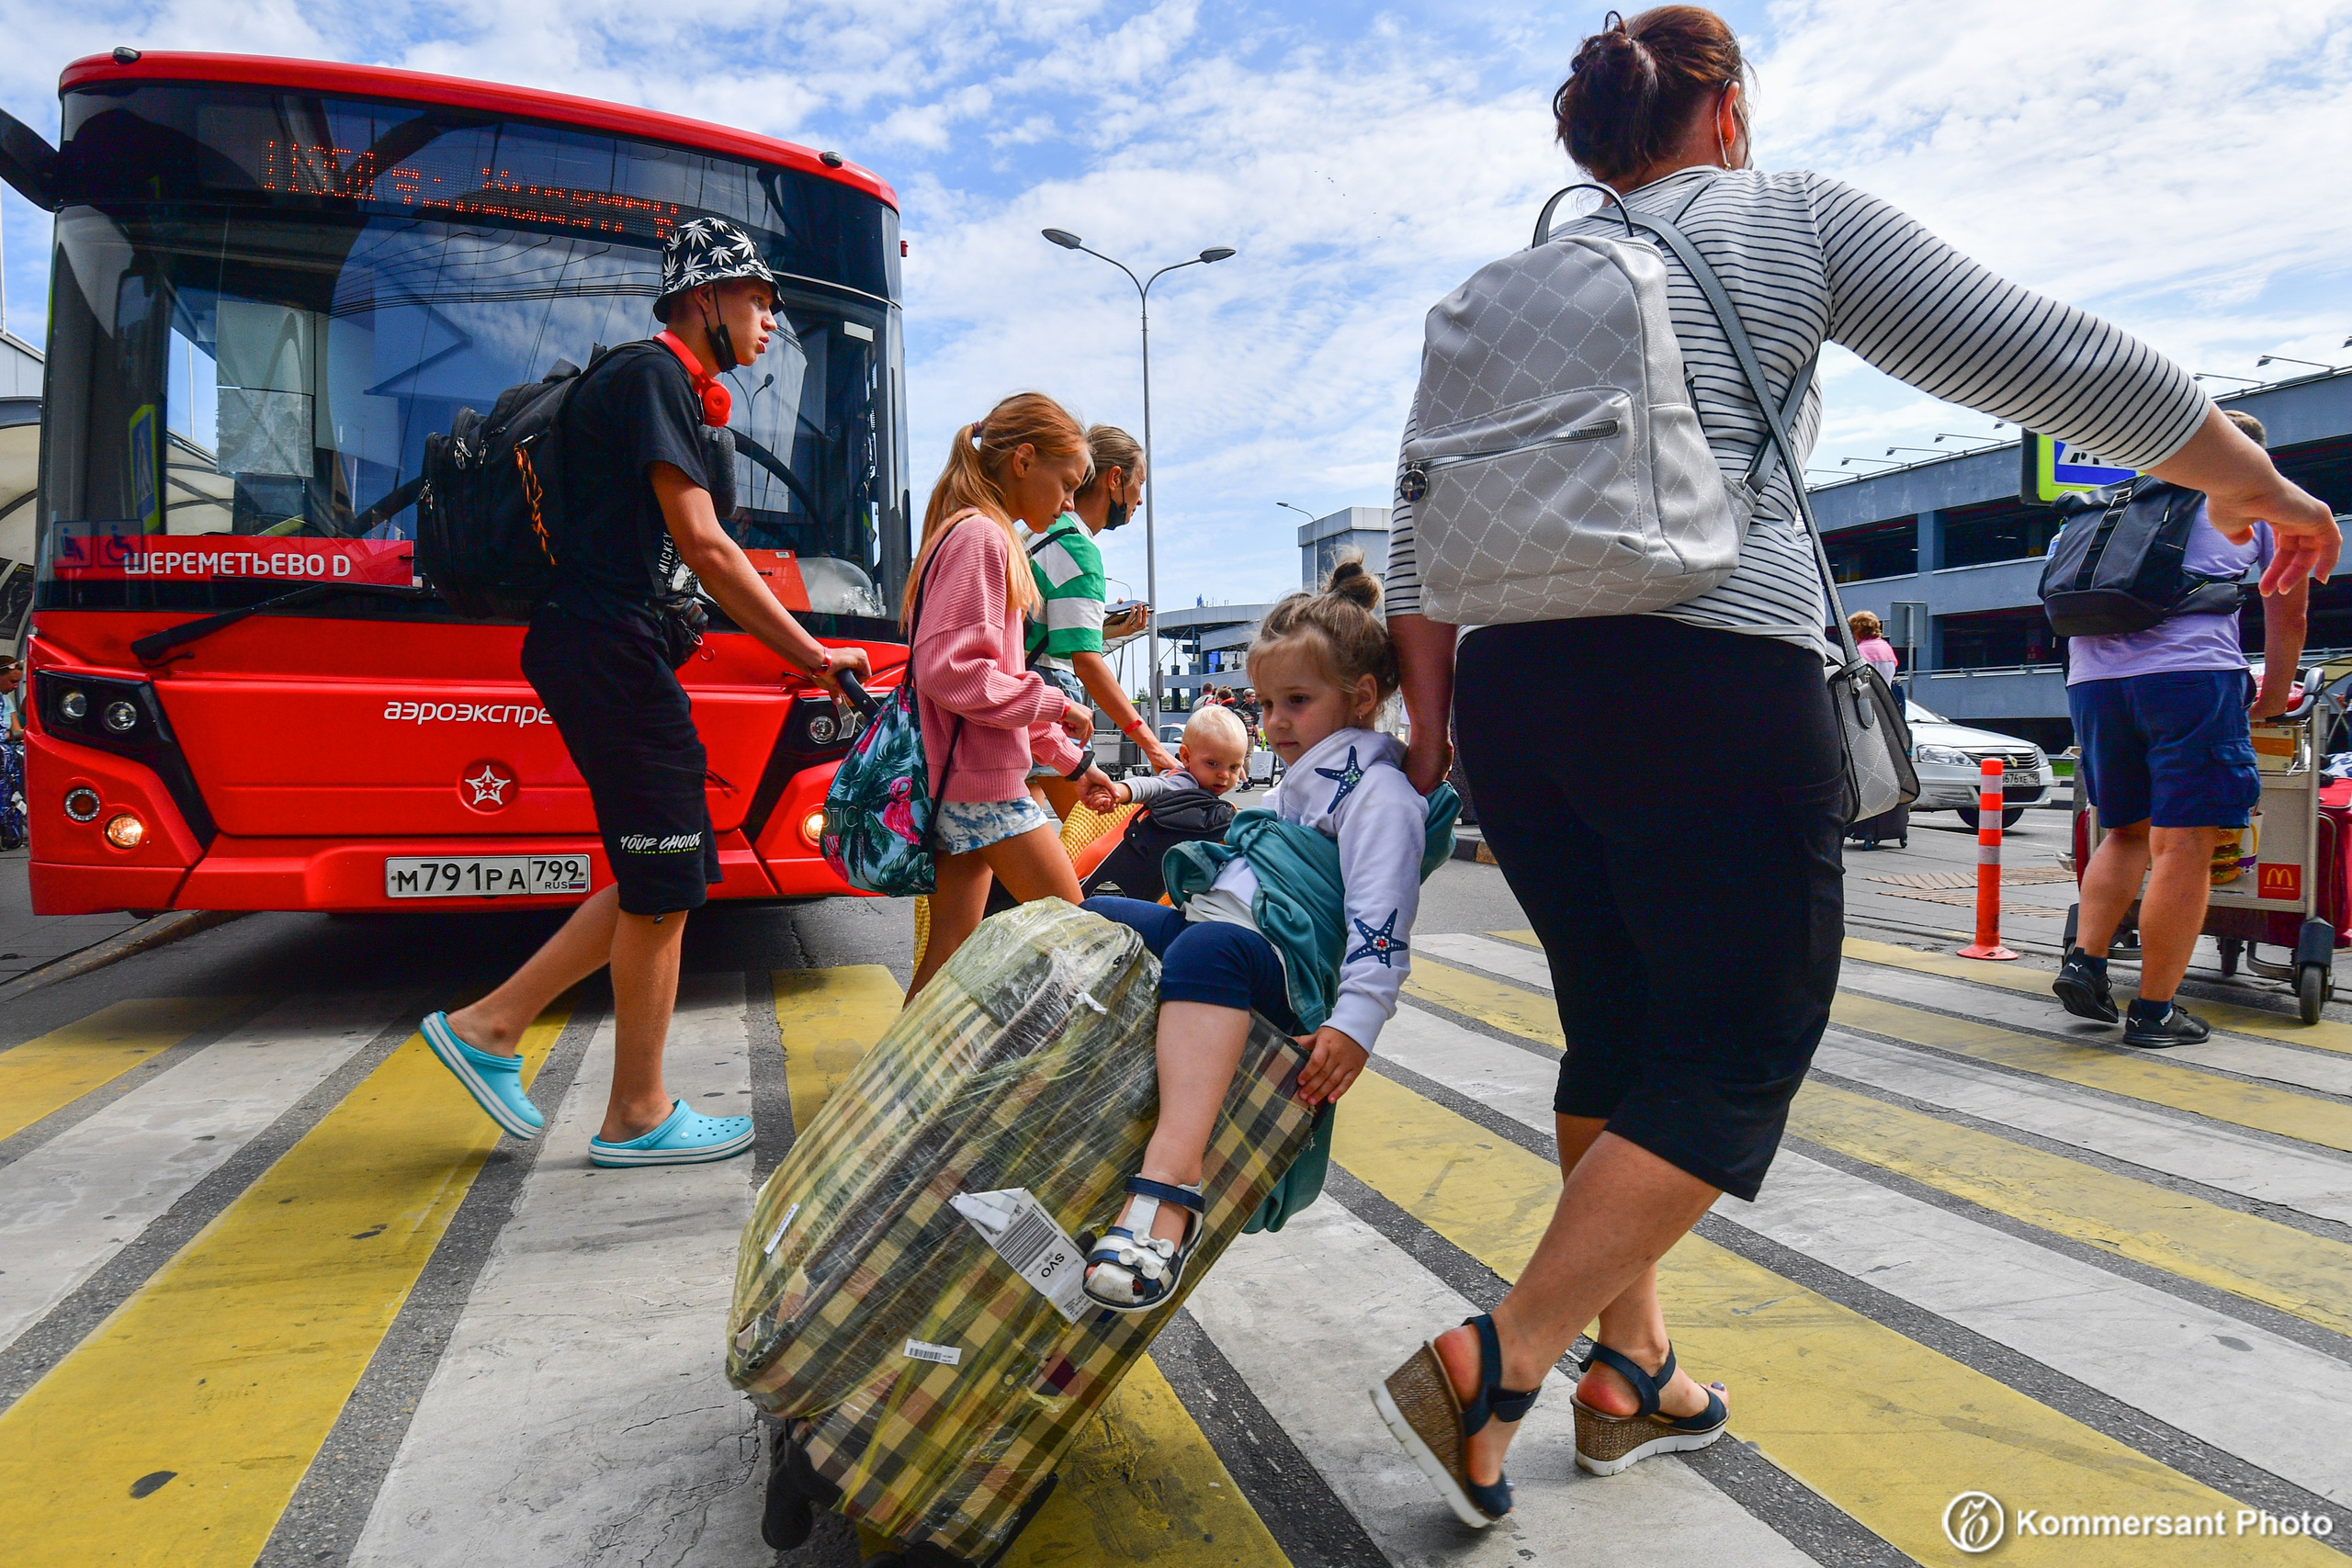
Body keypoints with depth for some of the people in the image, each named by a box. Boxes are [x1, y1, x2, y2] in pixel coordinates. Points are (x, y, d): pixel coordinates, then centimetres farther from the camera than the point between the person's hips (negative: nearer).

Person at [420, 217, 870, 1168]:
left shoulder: (675, 393, 22)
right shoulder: (651, 376, -9)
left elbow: (699, 558, 21)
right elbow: (703, 545, -17)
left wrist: (793, 652, 15)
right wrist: (813, 654, -11)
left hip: (601, 648, 10)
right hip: (606, 647, -10)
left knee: (667, 873, 13)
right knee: (664, 882, -2)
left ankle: (490, 1025, 20)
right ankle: (637, 1116, 11)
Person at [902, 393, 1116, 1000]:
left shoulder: (988, 539, 19)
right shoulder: (979, 537, -12)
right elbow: (949, 672, -23)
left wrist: (1070, 760, 22)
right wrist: (1057, 705, -13)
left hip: (958, 783, 9)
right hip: (983, 780, -9)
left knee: (951, 948, 10)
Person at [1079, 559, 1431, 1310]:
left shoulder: (1378, 792, -5)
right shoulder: (1301, 782, 27)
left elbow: (1381, 922, -16)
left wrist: (1354, 1022, -27)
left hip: (1287, 970, -11)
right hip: (1213, 929, 11)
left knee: (1207, 946, -42)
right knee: (1087, 918, 7)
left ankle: (1169, 1183, -55)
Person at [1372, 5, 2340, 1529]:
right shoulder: (1792, 217, 8)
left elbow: (1424, 530, 13)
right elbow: (2047, 358, 6)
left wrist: (1432, 722, 18)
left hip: (1513, 684, 6)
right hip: (1715, 679, -6)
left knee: (1618, 1030, 17)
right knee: (1737, 1054, 2)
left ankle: (1631, 1372, 24)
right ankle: (1494, 1364, -6)